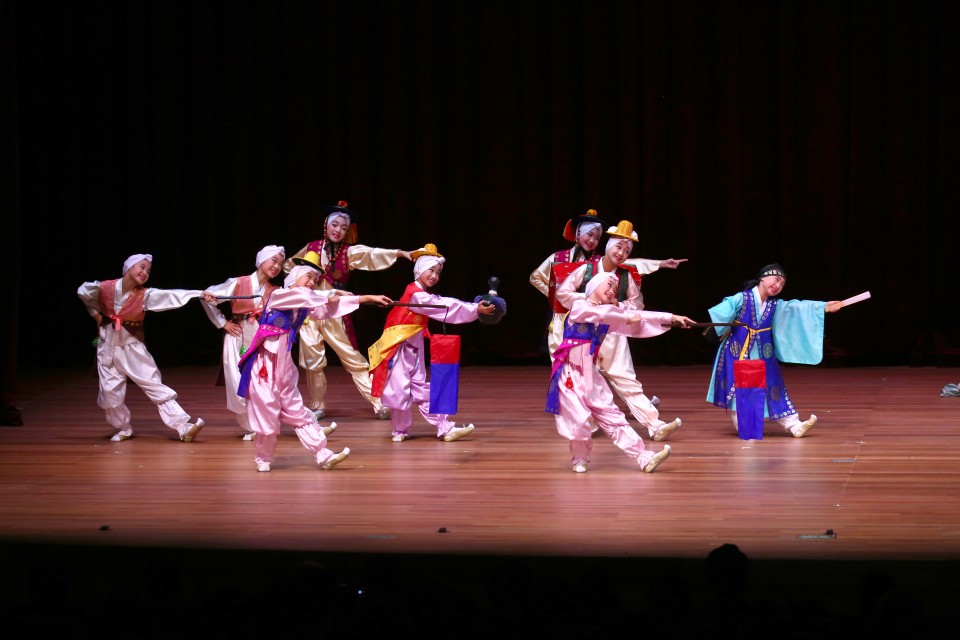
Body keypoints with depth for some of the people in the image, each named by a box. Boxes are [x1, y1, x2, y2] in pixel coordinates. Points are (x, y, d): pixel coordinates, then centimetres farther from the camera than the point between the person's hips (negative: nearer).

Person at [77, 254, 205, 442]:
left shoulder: (145, 295, -12)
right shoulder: (104, 288, -11)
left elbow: (172, 296, -23)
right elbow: (83, 292, 9)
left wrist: (199, 294, -34)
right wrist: (96, 314, 9)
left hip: (132, 348, -1)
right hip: (108, 347, 1)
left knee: (155, 386, -7)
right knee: (110, 392, 2)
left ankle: (183, 426, -14)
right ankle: (123, 428, 24)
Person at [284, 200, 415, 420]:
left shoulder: (349, 252, -2)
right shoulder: (312, 248, 5)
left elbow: (373, 254, -18)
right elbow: (288, 265, 21)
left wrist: (399, 253, -33)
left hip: (335, 313, -2)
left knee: (353, 358, -4)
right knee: (312, 361, 5)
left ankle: (379, 403, -4)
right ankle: (317, 406, 19)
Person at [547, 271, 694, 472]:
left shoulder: (609, 317, 11)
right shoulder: (579, 307, -8)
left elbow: (639, 317, 9)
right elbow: (599, 313, -27)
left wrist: (671, 318, 5)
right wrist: (627, 318, -16)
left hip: (591, 374, 6)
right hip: (570, 373, -6)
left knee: (612, 417, 3)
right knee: (579, 420, -9)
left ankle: (644, 457, -4)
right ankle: (579, 459, 15)